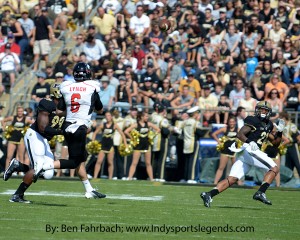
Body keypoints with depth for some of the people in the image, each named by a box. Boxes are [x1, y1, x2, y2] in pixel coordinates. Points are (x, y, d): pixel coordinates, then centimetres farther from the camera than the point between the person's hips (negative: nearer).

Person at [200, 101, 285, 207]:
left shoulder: (268, 125, 24)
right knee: (274, 169, -10)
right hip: (247, 150, -9)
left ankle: (209, 194, -11)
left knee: (232, 179, -1)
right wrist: (250, 142, -30)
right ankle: (260, 193, -21)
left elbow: (275, 143, 28)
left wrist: (280, 131, 12)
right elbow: (240, 134, -13)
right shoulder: (254, 121, -2)